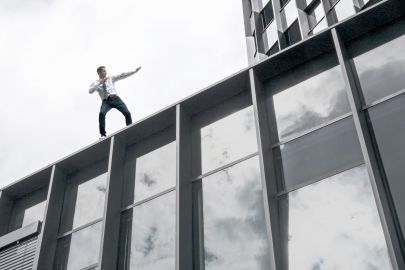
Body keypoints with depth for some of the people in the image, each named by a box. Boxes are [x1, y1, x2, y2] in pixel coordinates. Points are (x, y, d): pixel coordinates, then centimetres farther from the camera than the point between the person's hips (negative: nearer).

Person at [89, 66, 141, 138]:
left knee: (127, 113, -14)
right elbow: (90, 91, -7)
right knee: (101, 113, -29)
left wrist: (135, 71, 7)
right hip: (106, 101, -2)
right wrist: (100, 82, -12)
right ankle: (103, 134, -23)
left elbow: (122, 75, 14)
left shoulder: (111, 78, 19)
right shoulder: (95, 83, 12)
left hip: (115, 98, 2)